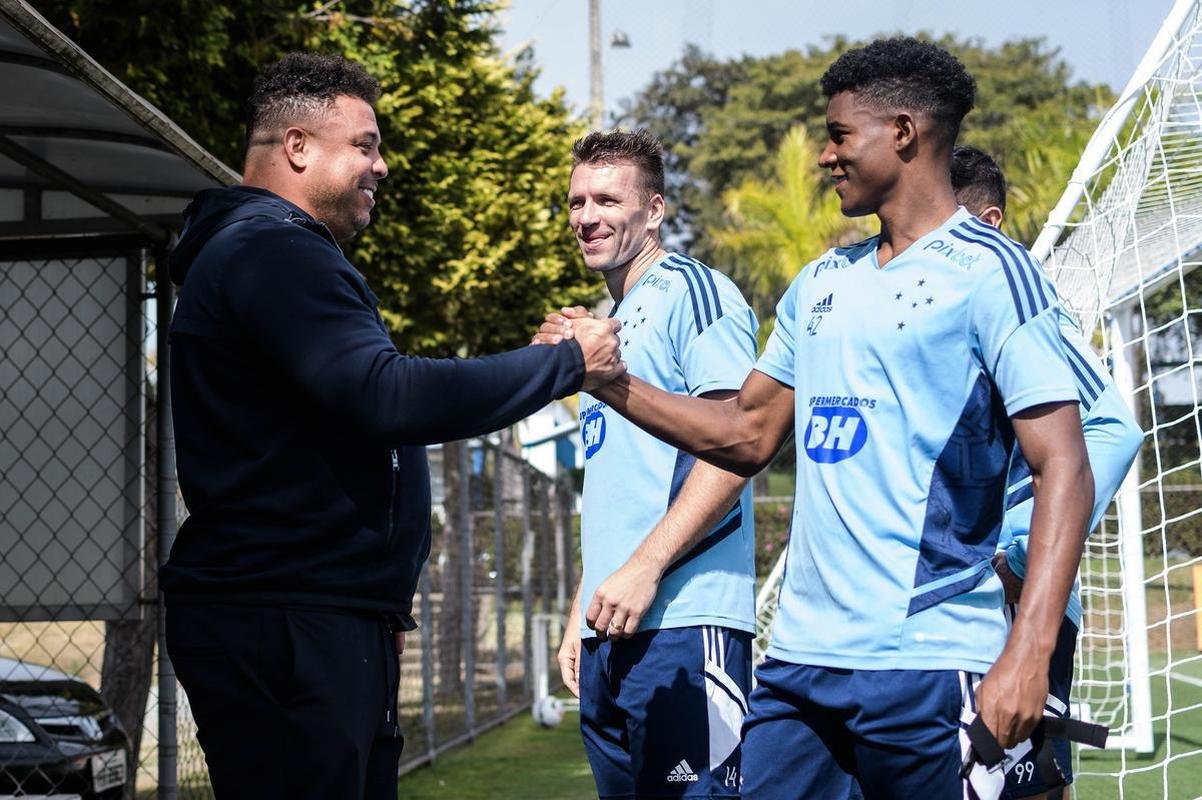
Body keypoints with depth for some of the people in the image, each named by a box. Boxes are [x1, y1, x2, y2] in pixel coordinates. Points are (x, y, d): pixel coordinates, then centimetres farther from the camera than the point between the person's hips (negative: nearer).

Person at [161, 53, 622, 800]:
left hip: (335, 620, 11)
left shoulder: (277, 251, 23)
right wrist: (567, 363, -16)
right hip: (283, 626, -11)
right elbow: (386, 396, -25)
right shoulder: (269, 251, -13)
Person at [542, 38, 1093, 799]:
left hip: (926, 666, -6)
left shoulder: (990, 272, -6)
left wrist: (1027, 656, -22)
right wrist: (608, 380, 13)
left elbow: (1064, 471, -12)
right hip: (799, 658, 7)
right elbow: (748, 435, 22)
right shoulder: (820, 283, 15)